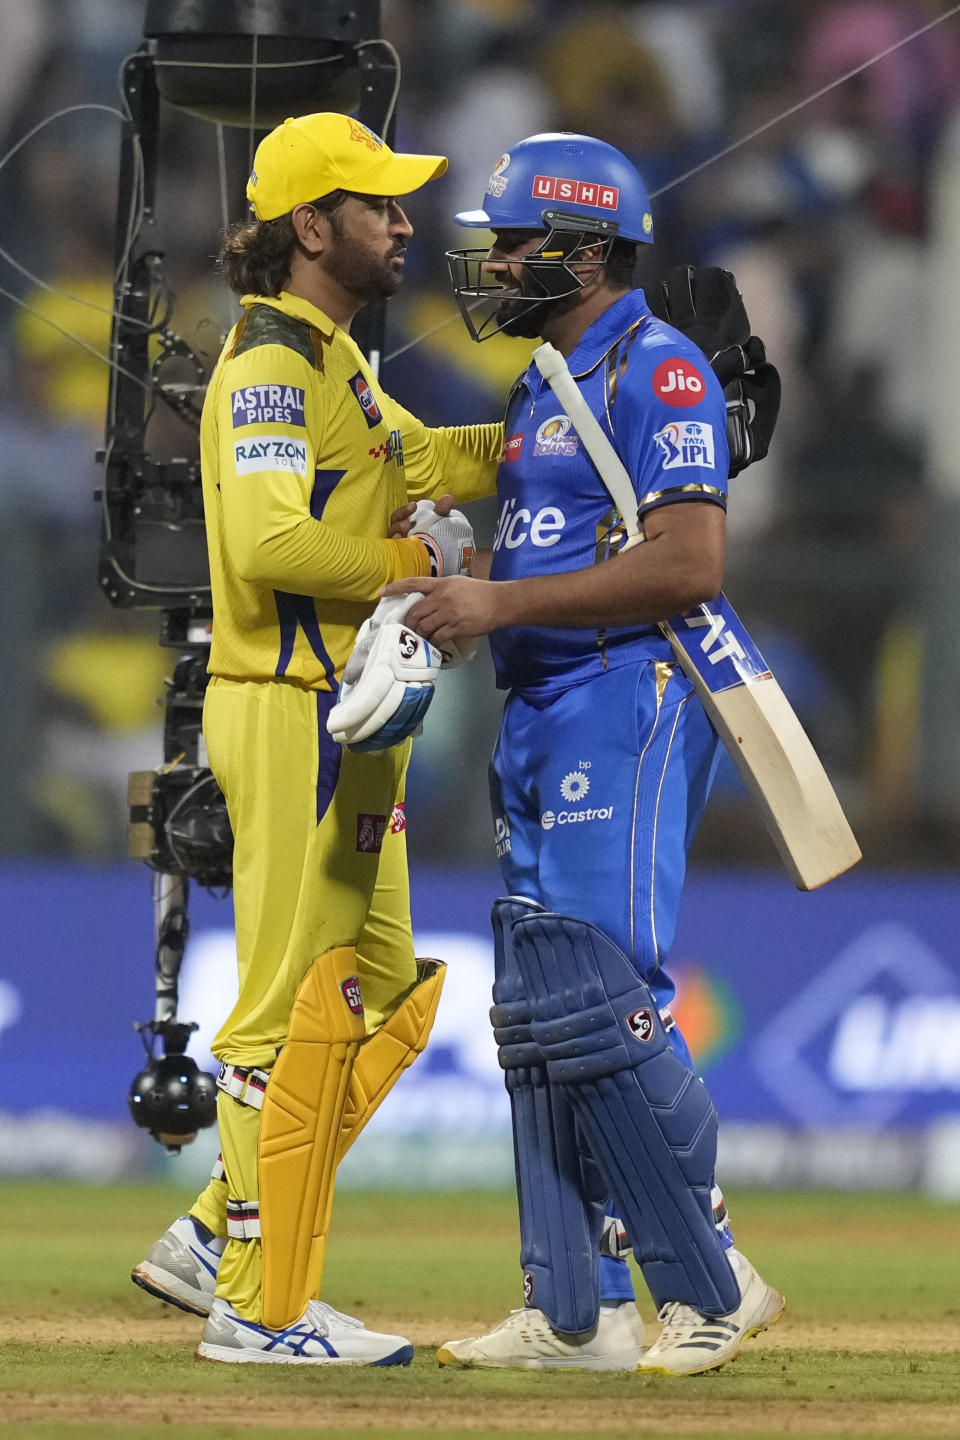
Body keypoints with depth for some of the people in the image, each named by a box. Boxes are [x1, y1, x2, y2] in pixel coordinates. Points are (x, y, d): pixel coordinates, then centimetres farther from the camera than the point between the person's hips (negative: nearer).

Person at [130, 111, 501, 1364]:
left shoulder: (331, 364, 20)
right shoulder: (272, 364, -14)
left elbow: (424, 461, 15)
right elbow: (269, 541, -26)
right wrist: (417, 560, -16)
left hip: (351, 726, 11)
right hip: (295, 713, -11)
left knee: (382, 999, 15)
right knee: (297, 1009, -7)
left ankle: (217, 1242, 19)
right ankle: (261, 1304, -4)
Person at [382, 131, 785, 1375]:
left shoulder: (658, 373, -10)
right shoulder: (540, 388, 20)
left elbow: (687, 563, -21)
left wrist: (502, 603, -20)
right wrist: (451, 597, 5)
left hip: (629, 701, -10)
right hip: (539, 714, 10)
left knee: (602, 1001, -15)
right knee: (537, 1012, 7)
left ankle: (709, 1283, -7)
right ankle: (577, 1311, 10)